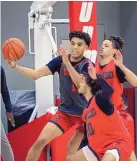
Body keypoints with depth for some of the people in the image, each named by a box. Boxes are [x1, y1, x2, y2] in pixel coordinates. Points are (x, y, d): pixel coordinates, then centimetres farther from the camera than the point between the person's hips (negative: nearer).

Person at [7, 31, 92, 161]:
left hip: (85, 114, -2)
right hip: (65, 112, 2)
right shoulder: (60, 60, -2)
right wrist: (14, 66, -23)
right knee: (40, 141, -10)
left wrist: (67, 63, -36)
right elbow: (35, 74, -9)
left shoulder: (88, 65, -11)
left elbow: (82, 85, -29)